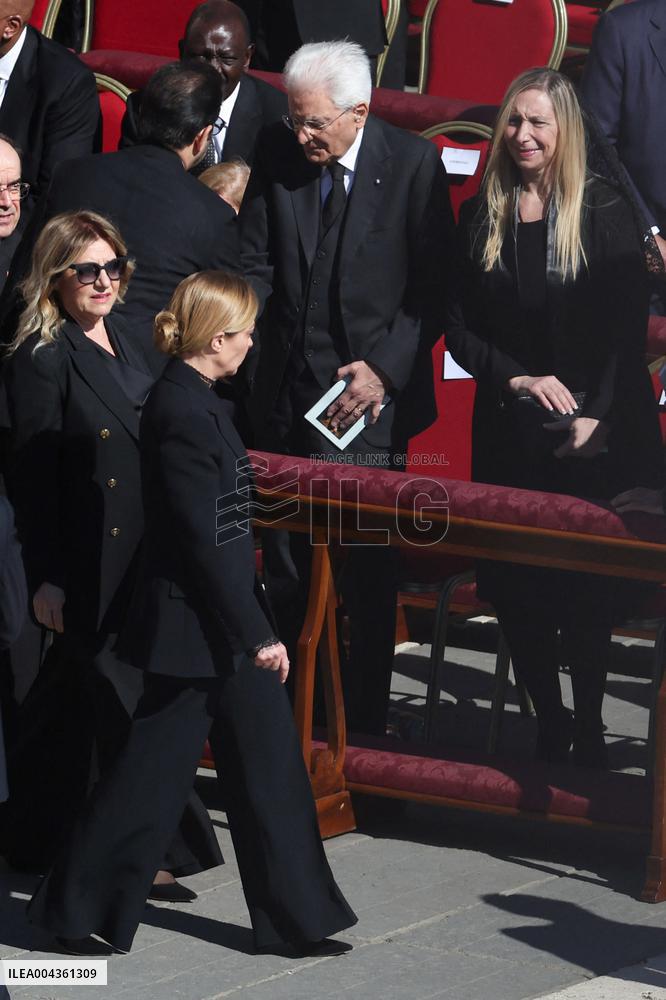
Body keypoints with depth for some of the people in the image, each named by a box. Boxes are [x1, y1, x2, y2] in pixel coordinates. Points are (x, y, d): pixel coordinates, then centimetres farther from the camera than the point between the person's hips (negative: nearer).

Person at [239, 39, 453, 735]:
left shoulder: (413, 164, -8)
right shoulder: (277, 154, 1)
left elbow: (434, 286, -6)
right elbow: (256, 263, 7)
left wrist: (384, 367, -13)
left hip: (371, 395, -4)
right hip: (285, 392, 4)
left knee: (368, 571, 0)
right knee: (285, 565, 11)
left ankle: (364, 723, 9)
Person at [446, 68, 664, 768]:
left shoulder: (607, 212, -4)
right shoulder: (480, 217, 5)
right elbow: (459, 328, 5)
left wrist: (597, 420, -13)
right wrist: (519, 378, -11)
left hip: (597, 431, -3)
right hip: (509, 433, 3)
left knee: (586, 585, 3)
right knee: (512, 584, 1)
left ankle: (589, 730, 15)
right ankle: (549, 728, 14)